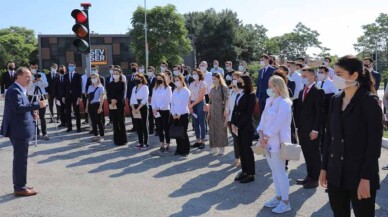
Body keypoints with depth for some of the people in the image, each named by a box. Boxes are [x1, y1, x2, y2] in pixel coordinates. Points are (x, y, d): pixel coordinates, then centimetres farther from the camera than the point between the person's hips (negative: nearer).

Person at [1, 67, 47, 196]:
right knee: (20, 158, -4)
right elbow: (18, 108, -28)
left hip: (20, 129, 11)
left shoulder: (19, 90, 15)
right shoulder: (14, 90, -16)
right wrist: (37, 105, -27)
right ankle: (20, 188, 4)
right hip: (19, 130, -11)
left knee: (20, 158, 17)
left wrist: (31, 113, 7)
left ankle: (19, 185, 27)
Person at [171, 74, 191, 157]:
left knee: (183, 133, -4)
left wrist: (179, 114, -14)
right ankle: (179, 149, 16)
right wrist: (173, 113, -2)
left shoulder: (186, 91, -6)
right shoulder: (174, 91, 13)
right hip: (175, 115, 6)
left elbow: (185, 104, -12)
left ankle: (185, 150, 5)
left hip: (183, 114, -6)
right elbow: (172, 103, 10)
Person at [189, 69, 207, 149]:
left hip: (200, 104, -5)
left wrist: (192, 105, -11)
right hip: (193, 104, 6)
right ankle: (197, 140, 14)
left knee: (201, 123, -2)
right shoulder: (192, 84, 12)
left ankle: (202, 141, 4)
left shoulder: (203, 83, -5)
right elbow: (190, 96, 8)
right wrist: (190, 106, -5)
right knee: (196, 123, 7)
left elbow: (201, 97, -11)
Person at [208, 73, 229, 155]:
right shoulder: (212, 89, 12)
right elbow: (210, 102, 13)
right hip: (213, 111, 5)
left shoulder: (223, 88, -4)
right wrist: (209, 112, 9)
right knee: (213, 129, 5)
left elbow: (227, 99, -10)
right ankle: (214, 147, 14)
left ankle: (221, 148, 9)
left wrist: (226, 109, -20)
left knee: (221, 128, 1)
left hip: (221, 110, -5)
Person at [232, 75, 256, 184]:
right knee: (241, 150, 11)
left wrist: (238, 125, -13)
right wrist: (233, 124, 1)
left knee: (247, 150, -1)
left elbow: (248, 114, -15)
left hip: (246, 127, -7)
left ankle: (251, 174, 8)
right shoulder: (239, 95, 12)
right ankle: (244, 171, 22)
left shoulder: (251, 96, -11)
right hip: (238, 127, 7)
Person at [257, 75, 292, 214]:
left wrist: (266, 137, -14)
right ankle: (278, 197, 28)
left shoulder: (284, 103, -15)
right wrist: (261, 135, -5)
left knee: (280, 171, -2)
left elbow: (277, 124, -19)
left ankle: (285, 202, 9)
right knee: (274, 171, 16)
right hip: (268, 141, 8)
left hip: (277, 142, -8)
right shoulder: (269, 101, 11)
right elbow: (263, 119, 8)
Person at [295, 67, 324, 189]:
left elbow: (319, 112, -14)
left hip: (312, 129, -7)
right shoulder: (302, 92, 15)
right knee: (307, 154, 12)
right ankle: (309, 176, 22)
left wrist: (315, 129, -18)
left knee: (314, 154, 3)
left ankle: (315, 179, 11)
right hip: (302, 129, 7)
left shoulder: (318, 92, -9)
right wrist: (297, 126, 9)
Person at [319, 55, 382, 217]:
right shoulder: (336, 100, 8)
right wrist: (324, 167, 10)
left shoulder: (369, 101, -10)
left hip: (359, 174, -5)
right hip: (335, 172, 6)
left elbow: (375, 142, -13)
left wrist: (366, 178, -16)